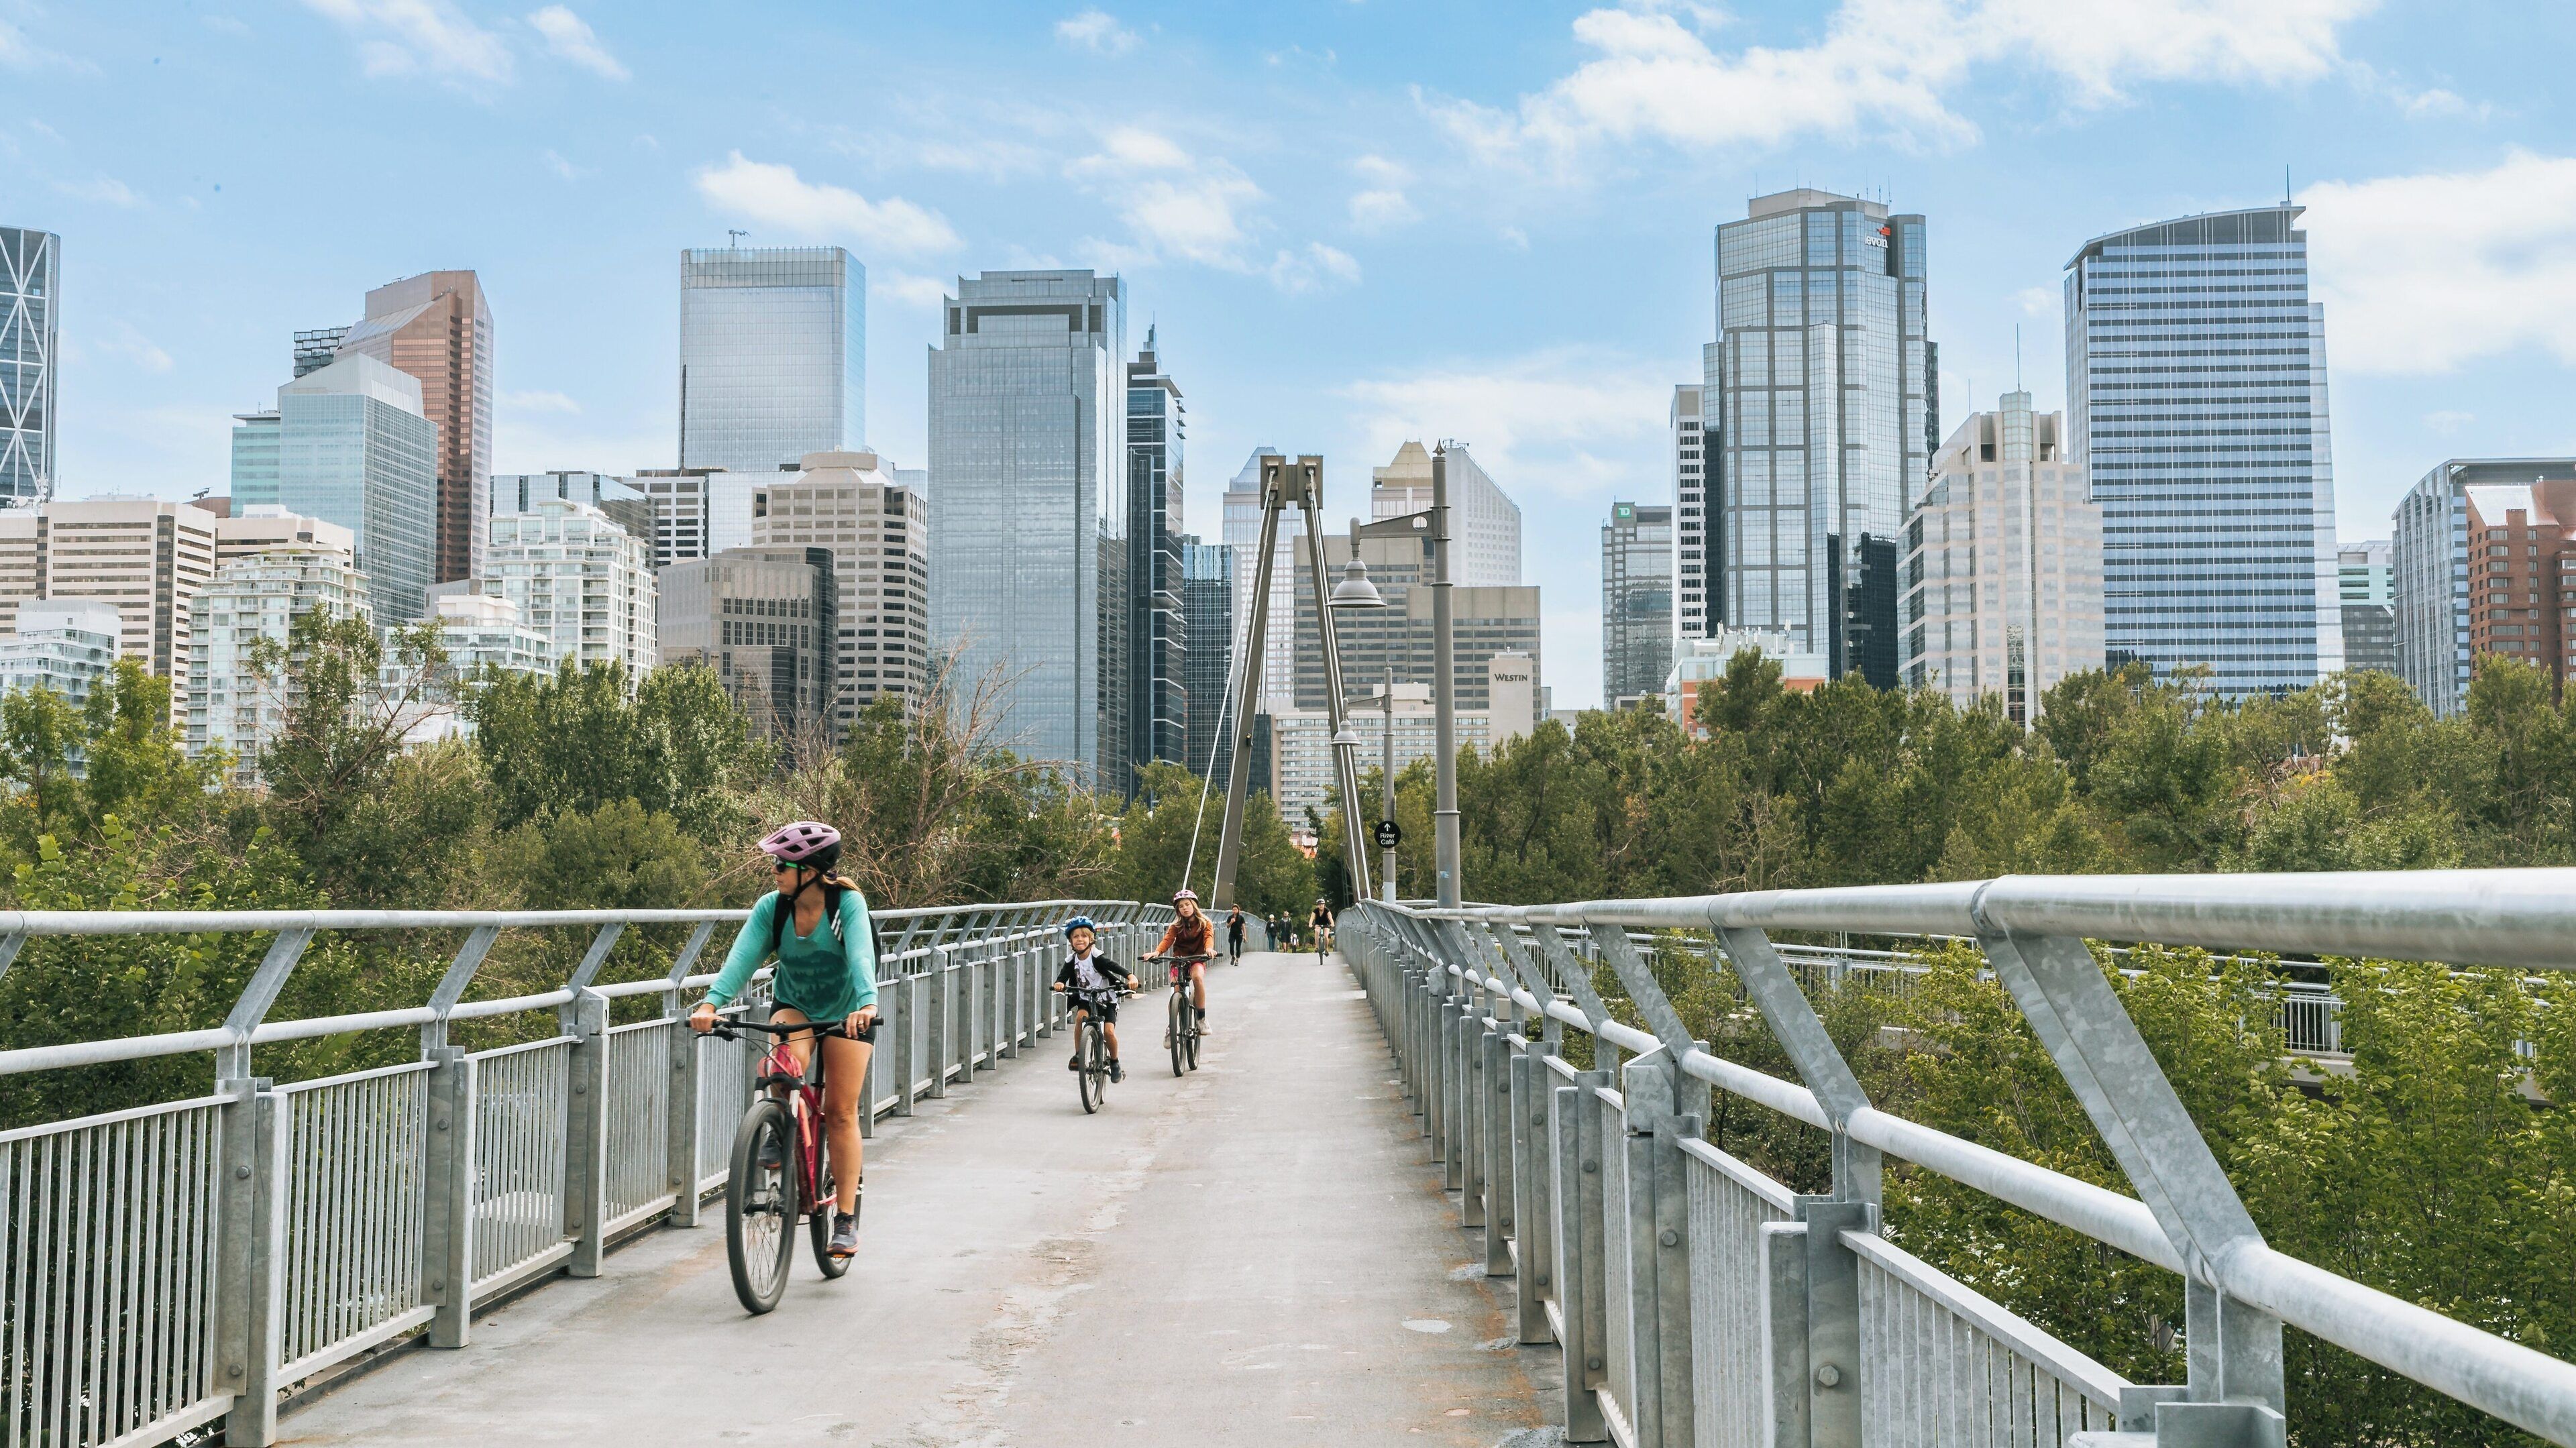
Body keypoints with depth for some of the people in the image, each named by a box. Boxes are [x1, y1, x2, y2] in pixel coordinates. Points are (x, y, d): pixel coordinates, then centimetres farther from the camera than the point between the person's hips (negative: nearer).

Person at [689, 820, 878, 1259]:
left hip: (847, 1012, -2)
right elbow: (743, 956, -28)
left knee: (841, 1114, -5)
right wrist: (712, 1003, -45)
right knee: (789, 1058, -33)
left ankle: (846, 1221, 4)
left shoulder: (848, 902, -25)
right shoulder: (772, 908, -17)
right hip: (793, 1005, 2)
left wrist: (867, 1005, -57)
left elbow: (861, 955, -39)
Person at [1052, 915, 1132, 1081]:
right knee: (1080, 1017, -28)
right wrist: (1059, 983, -42)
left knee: (1109, 1031, -17)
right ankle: (1078, 1056, -14)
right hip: (1086, 999, 3)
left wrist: (1130, 976, -48)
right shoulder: (1071, 961, -6)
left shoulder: (1097, 957, -18)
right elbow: (1063, 974, -18)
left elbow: (1114, 966, -31)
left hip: (1106, 1000, -3)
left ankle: (1115, 1063, 9)